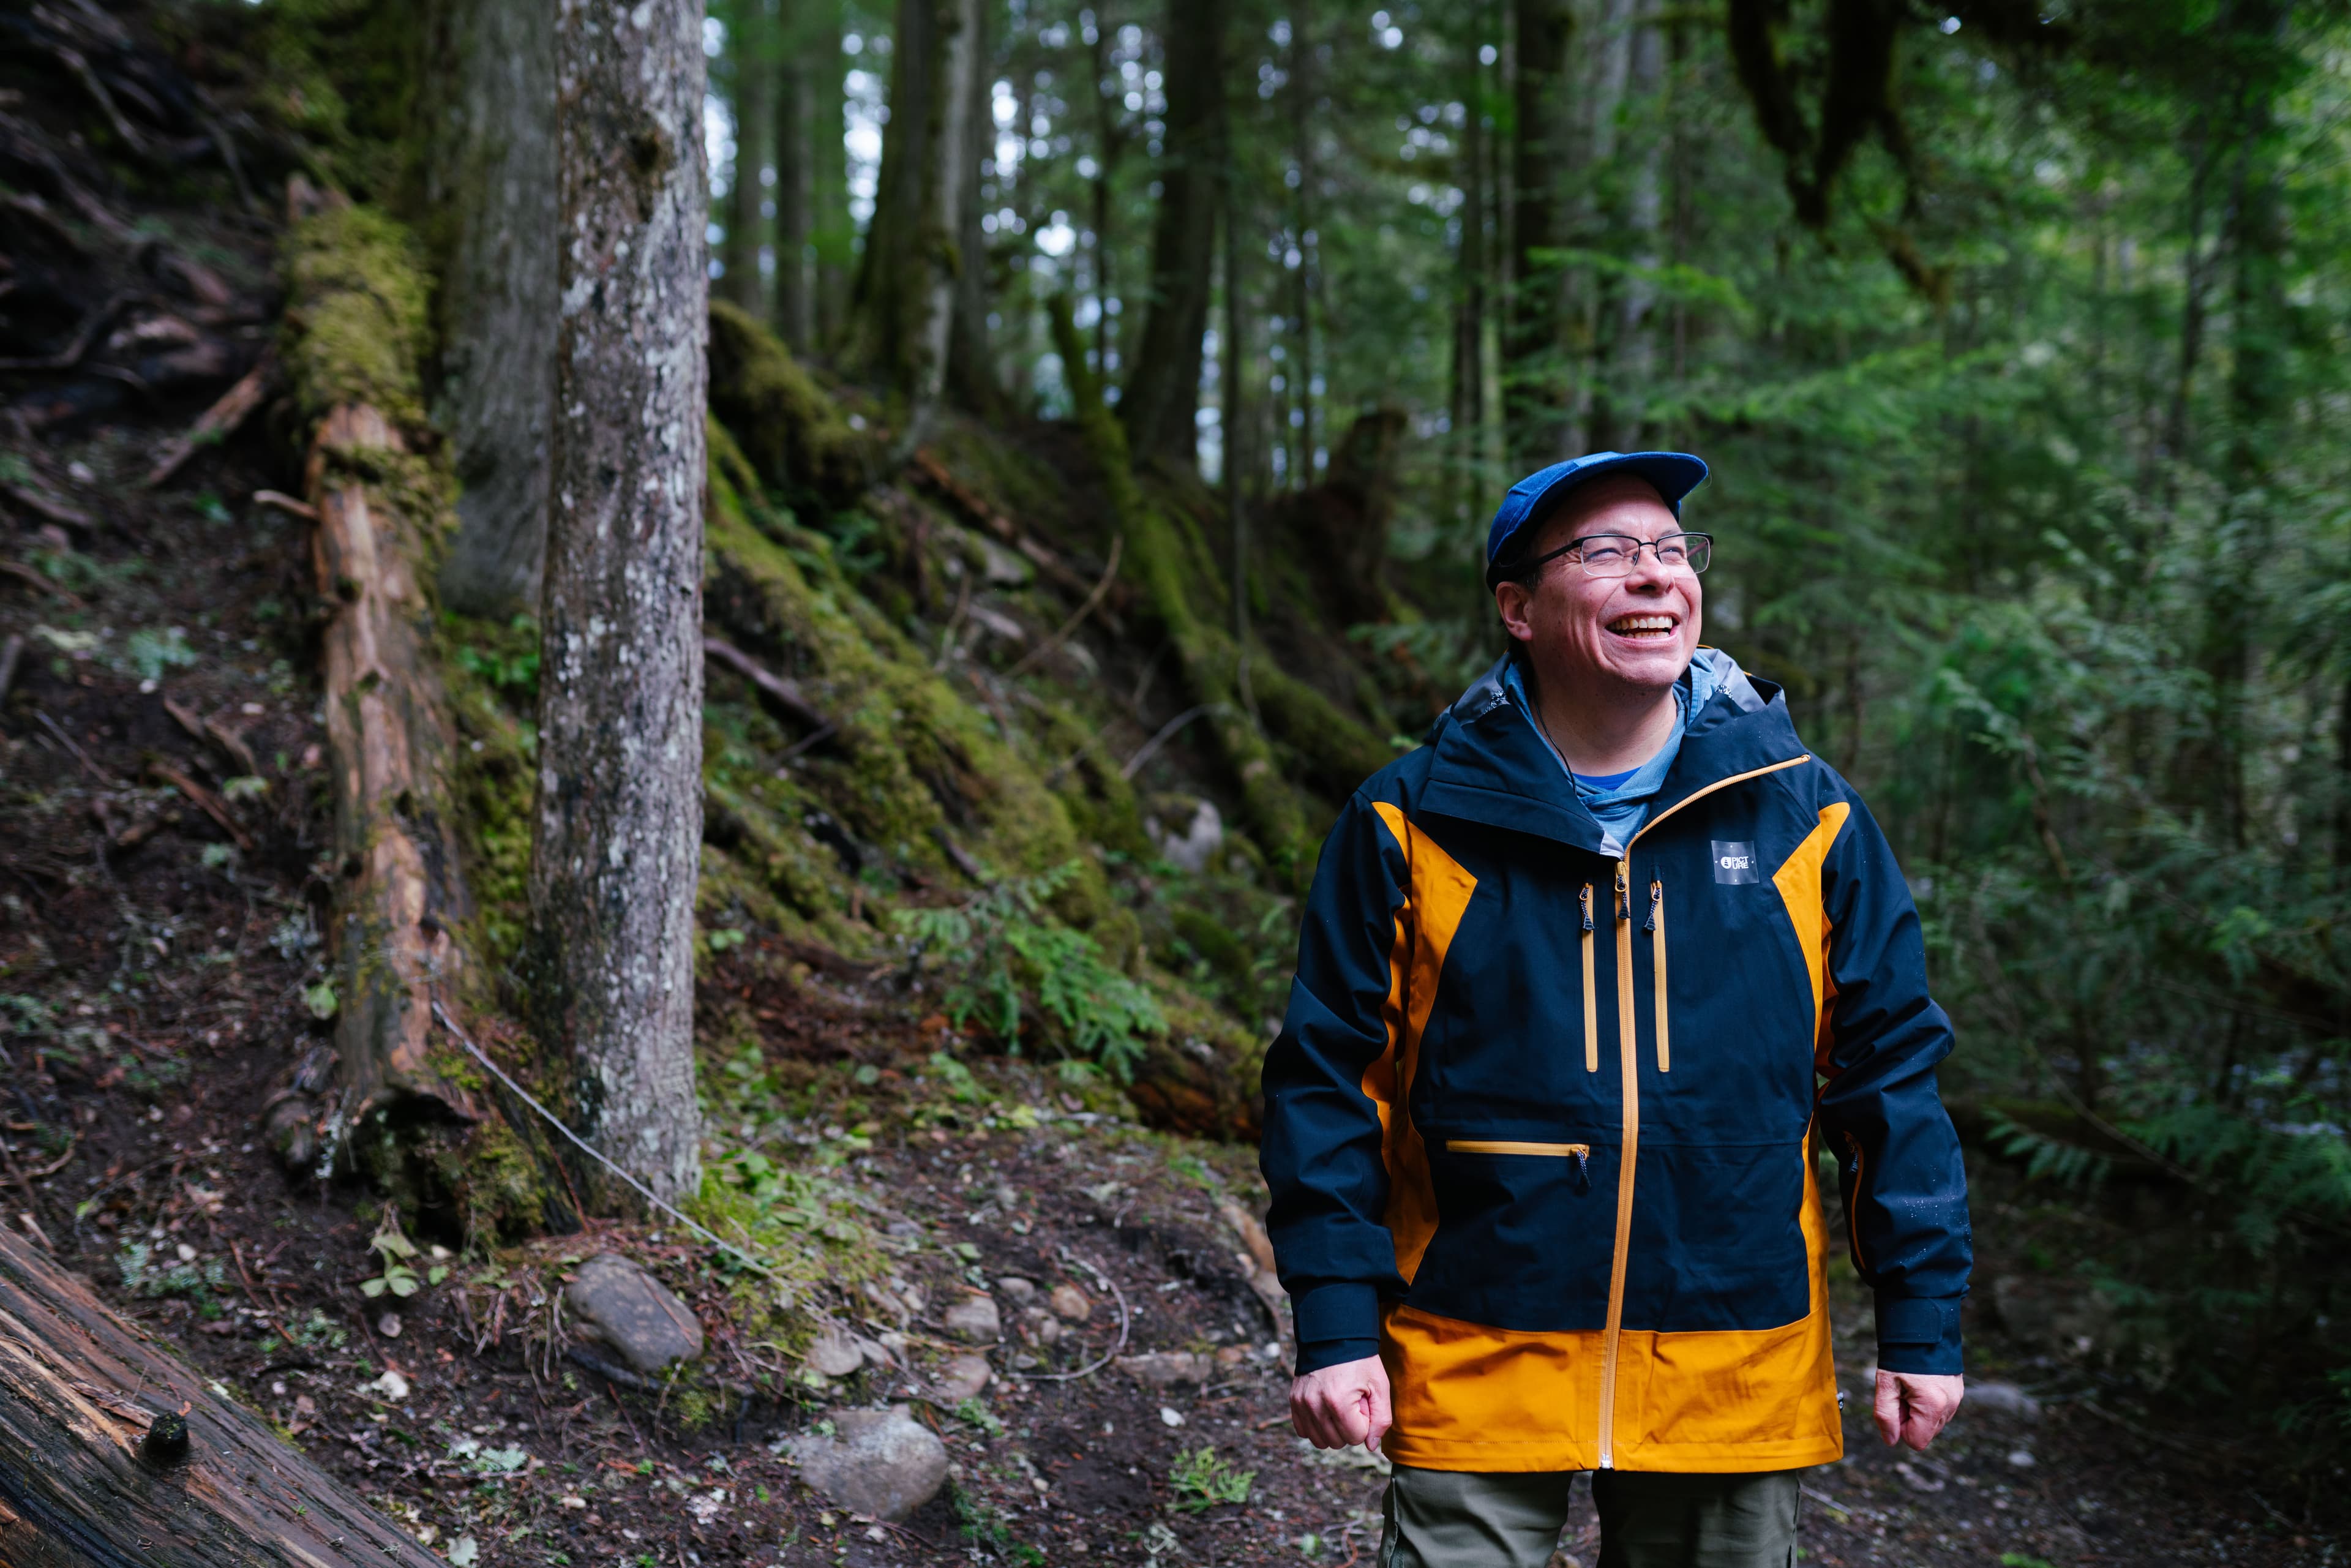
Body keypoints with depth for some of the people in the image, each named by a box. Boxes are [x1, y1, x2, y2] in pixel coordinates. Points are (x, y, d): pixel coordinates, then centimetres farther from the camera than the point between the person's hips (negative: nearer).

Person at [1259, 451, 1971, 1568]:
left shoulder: (1806, 818, 1)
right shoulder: (1411, 822, -4)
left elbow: (1890, 1073, 5)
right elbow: (1331, 1078, -2)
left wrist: (1922, 1324, 3)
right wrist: (1335, 1327, -7)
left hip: (1736, 1380, 2)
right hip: (1473, 1378, -2)